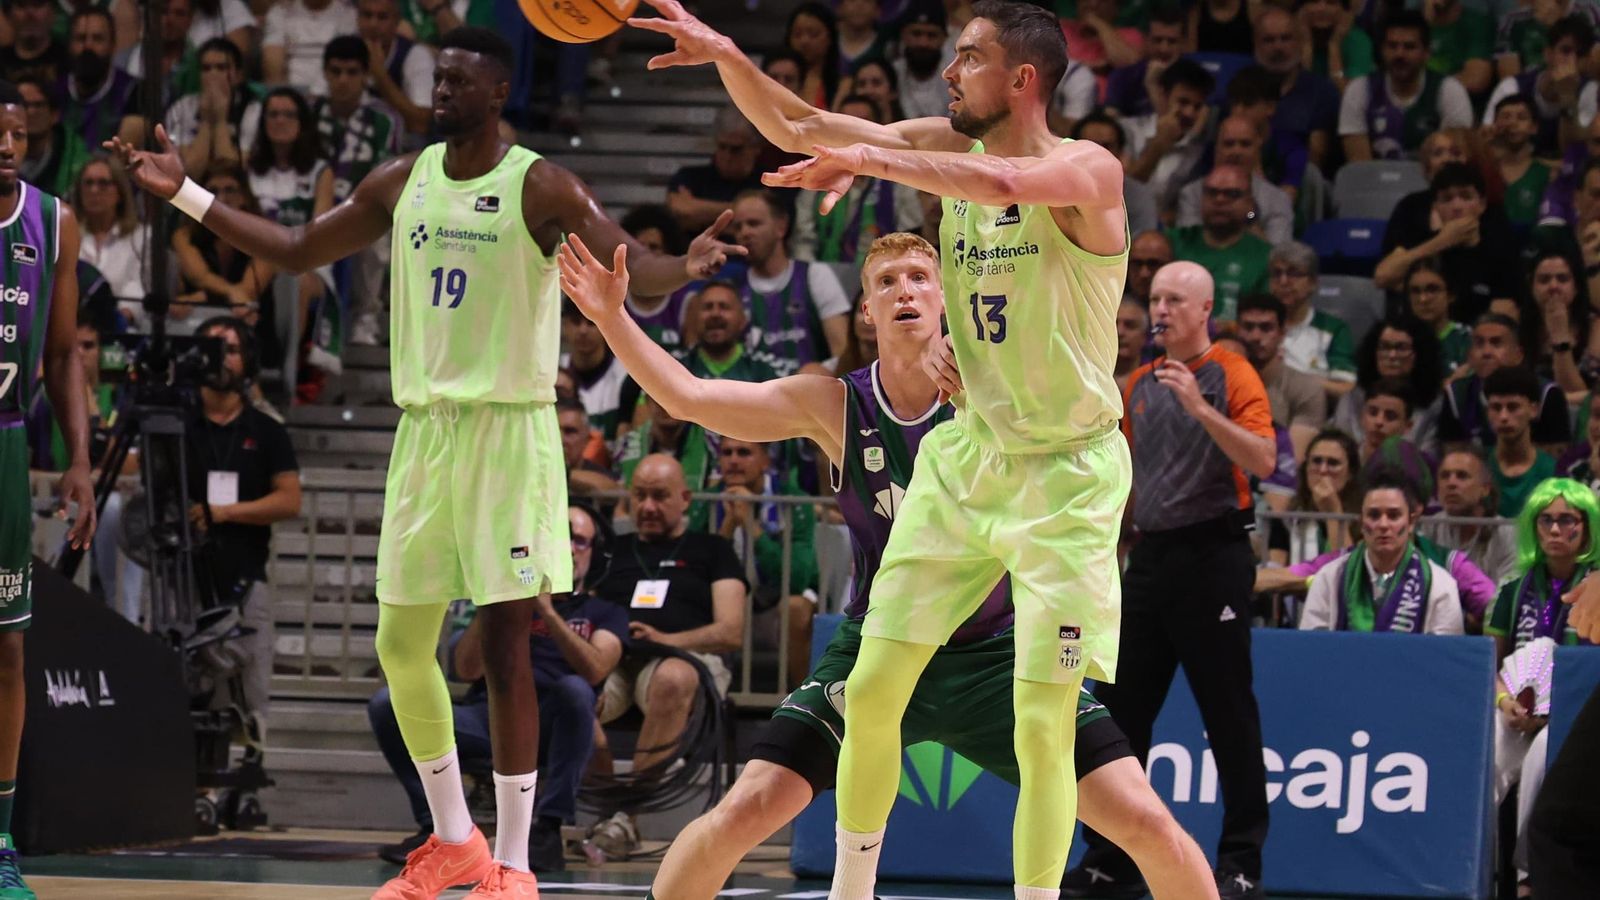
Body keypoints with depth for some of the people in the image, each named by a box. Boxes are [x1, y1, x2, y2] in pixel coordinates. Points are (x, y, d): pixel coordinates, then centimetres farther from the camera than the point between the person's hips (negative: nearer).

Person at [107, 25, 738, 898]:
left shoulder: (539, 187, -8)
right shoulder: (403, 181, 9)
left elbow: (630, 269, -18)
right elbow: (297, 250, 17)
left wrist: (684, 268, -42)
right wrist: (184, 194, 12)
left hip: (509, 427, -6)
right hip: (424, 426, 6)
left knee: (503, 646, -7)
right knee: (401, 642, 9)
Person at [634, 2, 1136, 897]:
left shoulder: (1088, 170, -17)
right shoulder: (945, 146, 3)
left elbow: (1004, 181, -39)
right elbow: (797, 129, 4)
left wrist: (867, 159, -40)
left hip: (1065, 477, -6)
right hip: (966, 455, 6)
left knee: (1042, 725, -9)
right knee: (872, 688, 5)